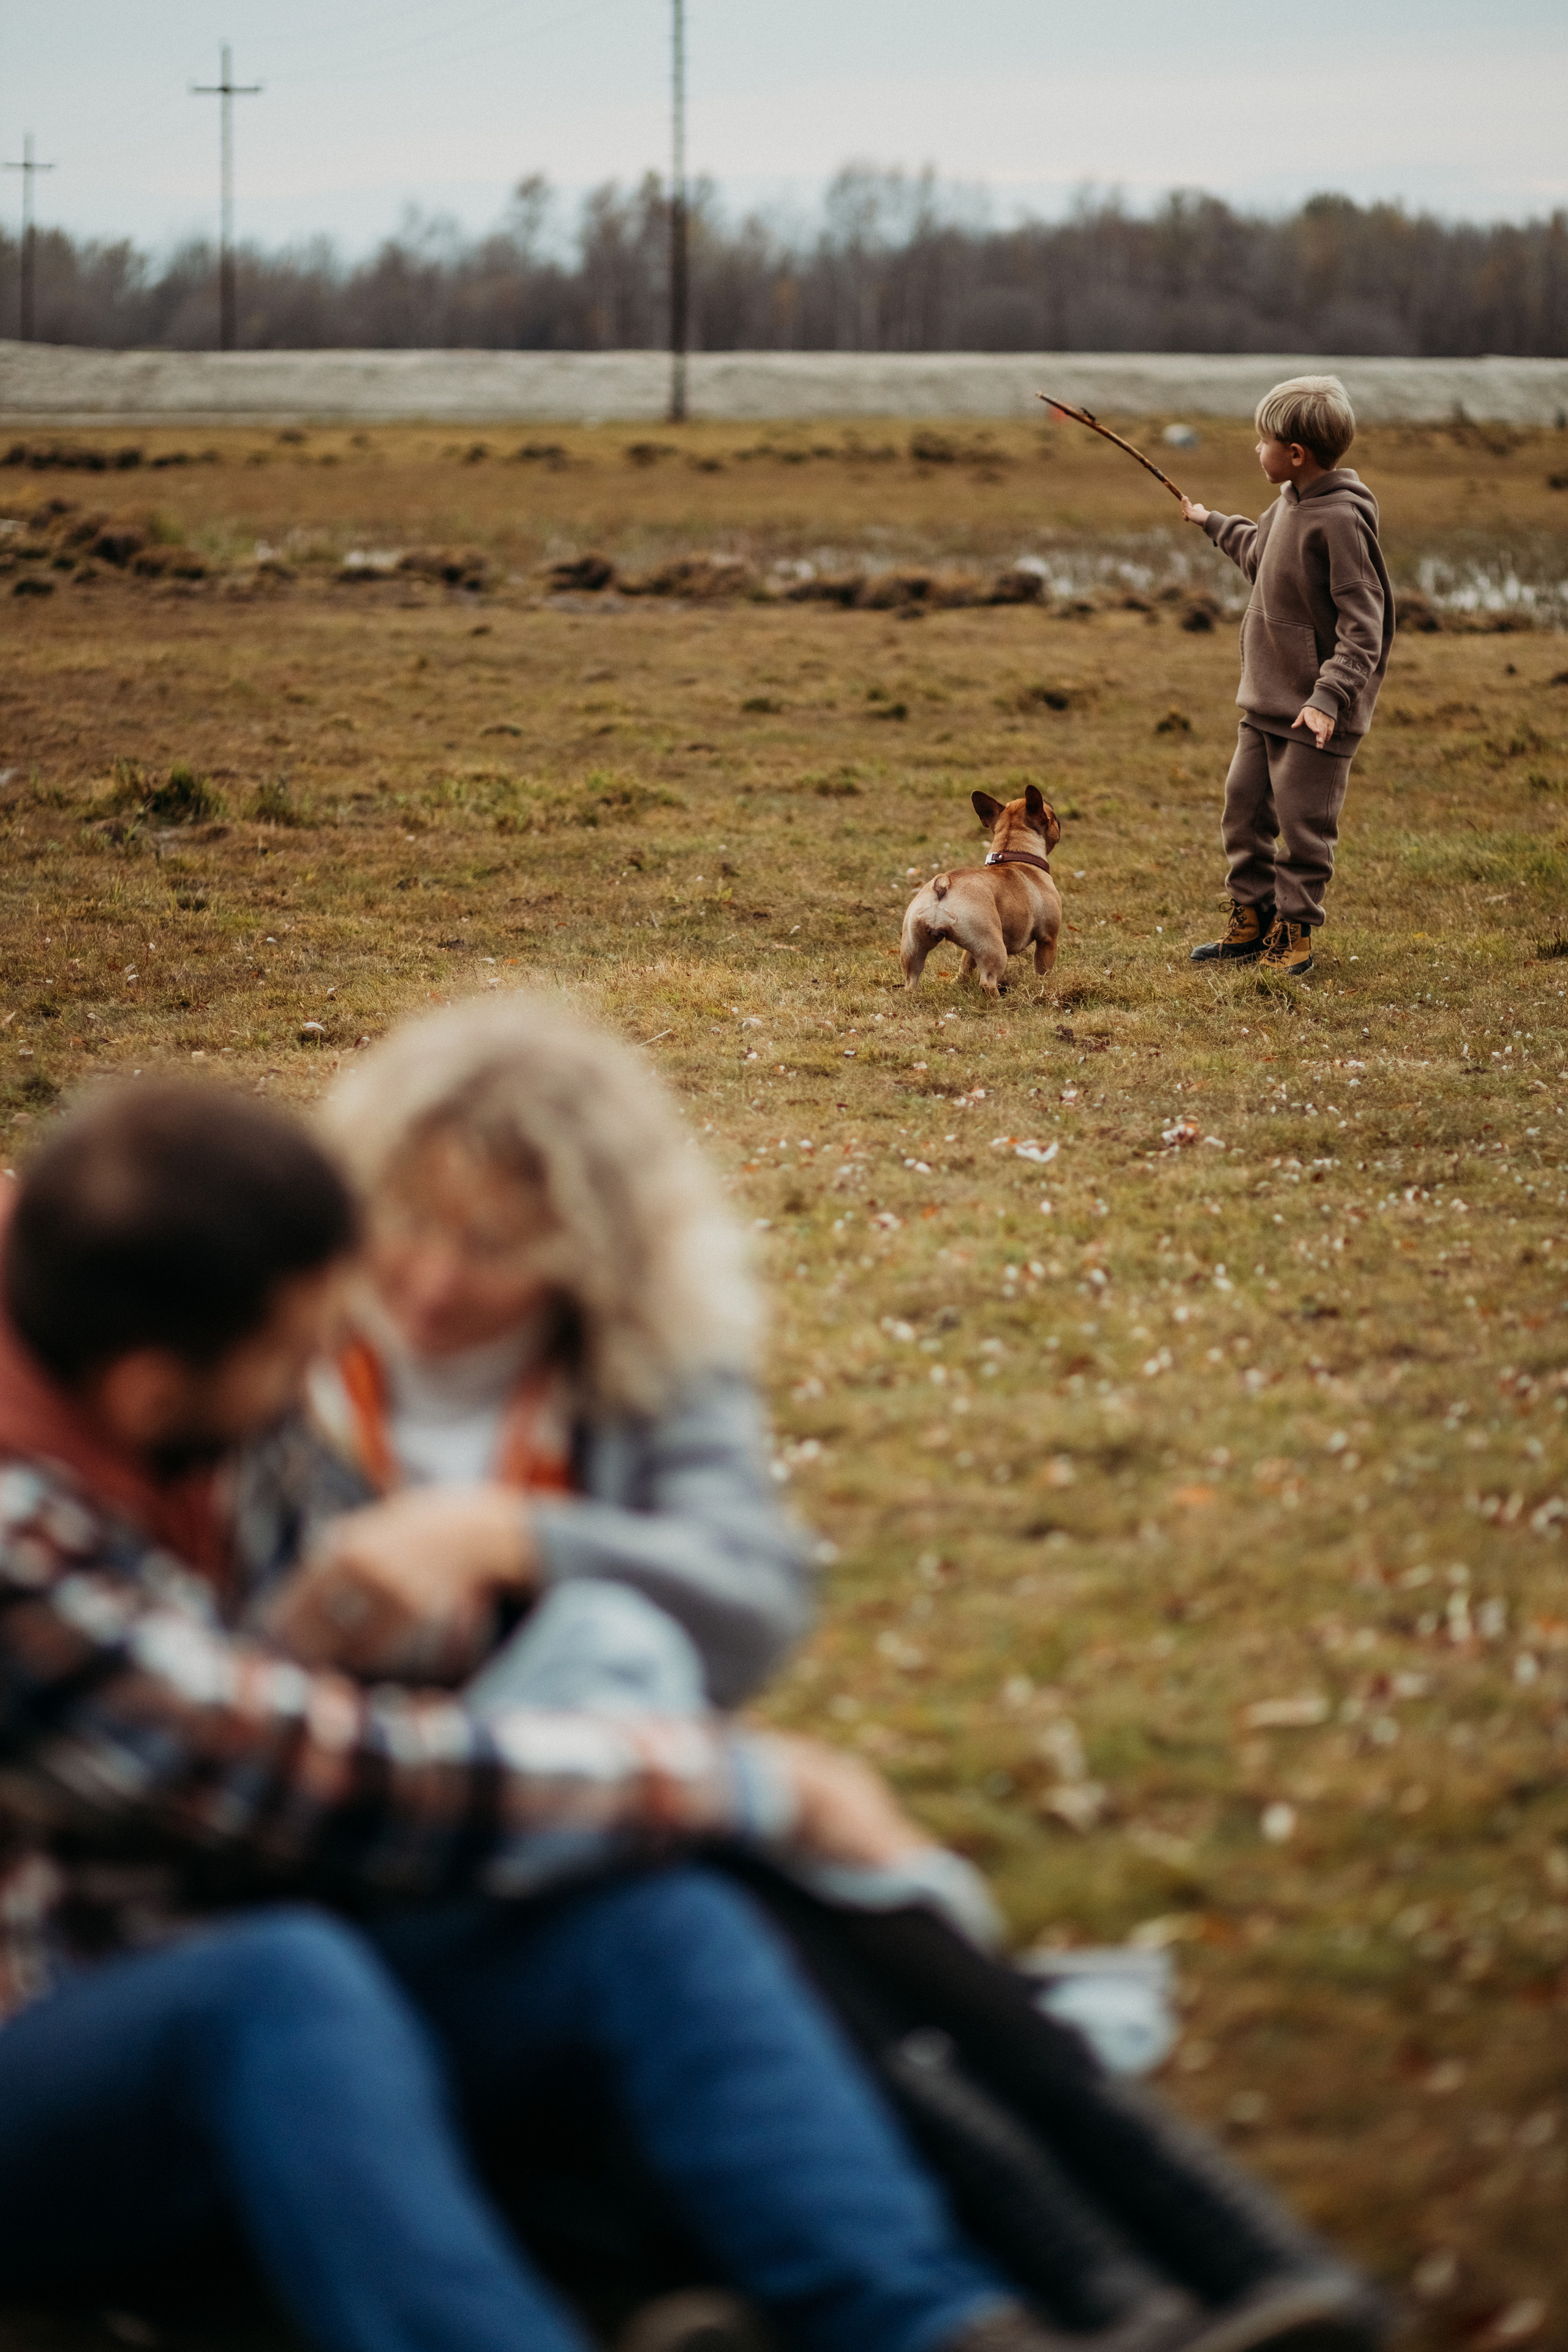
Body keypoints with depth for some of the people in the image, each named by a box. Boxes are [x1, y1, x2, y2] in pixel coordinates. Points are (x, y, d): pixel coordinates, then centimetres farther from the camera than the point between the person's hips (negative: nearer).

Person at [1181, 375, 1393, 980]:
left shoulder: (1341, 519, -20)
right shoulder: (1290, 503, 7)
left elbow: (1363, 625, -23)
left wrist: (1330, 696, -30)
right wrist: (1213, 523, 46)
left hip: (1315, 712, -9)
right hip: (1266, 701, 9)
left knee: (1303, 823, -1)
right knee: (1245, 807, 14)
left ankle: (1293, 934, 11)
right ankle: (1252, 919, 26)